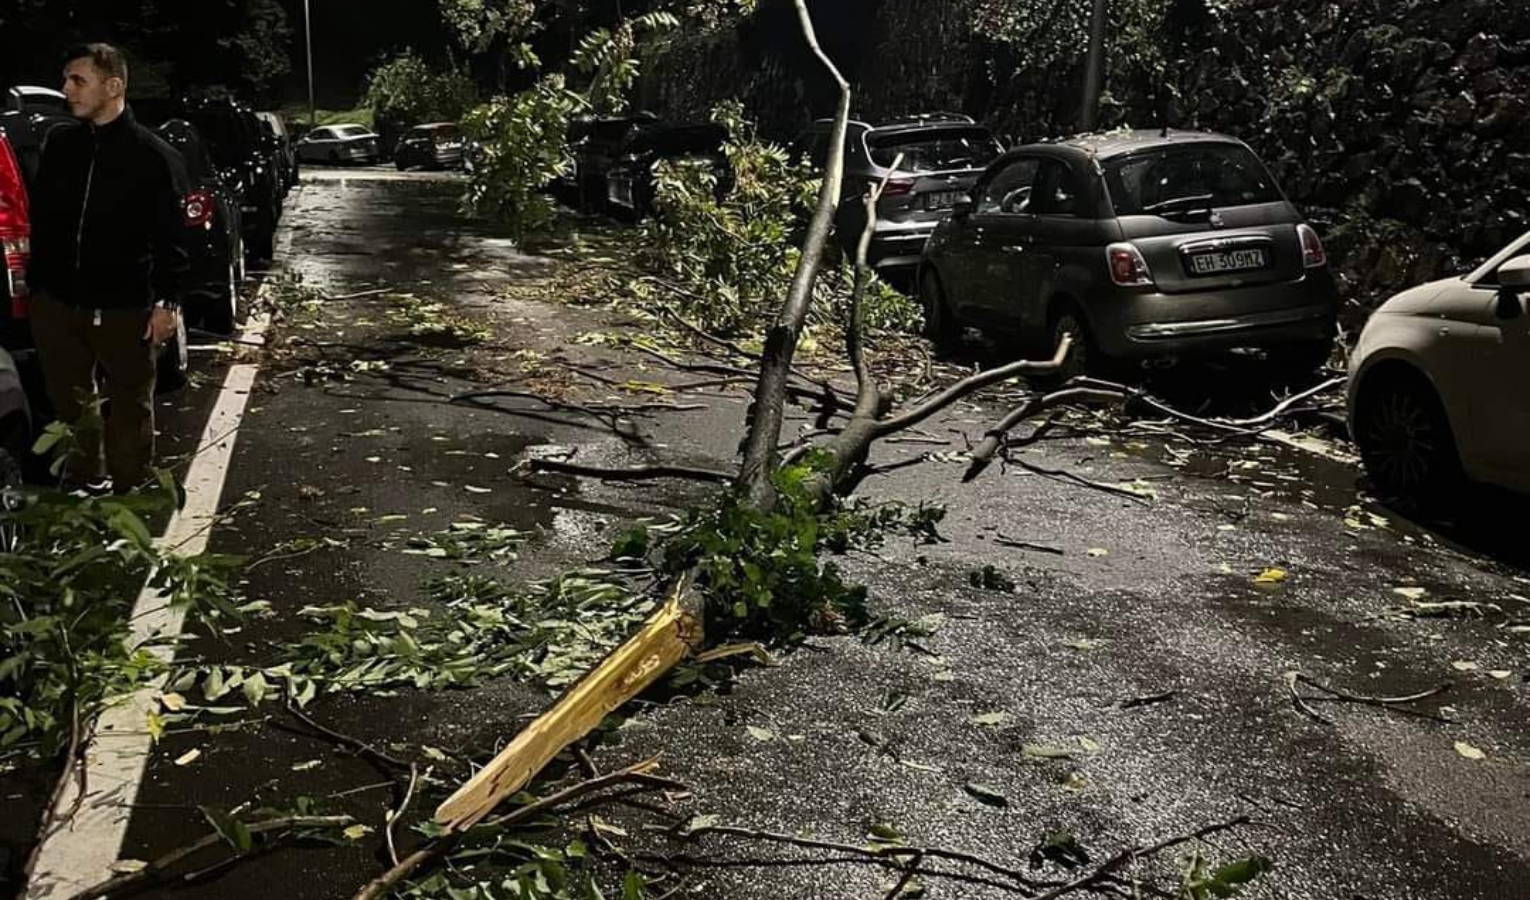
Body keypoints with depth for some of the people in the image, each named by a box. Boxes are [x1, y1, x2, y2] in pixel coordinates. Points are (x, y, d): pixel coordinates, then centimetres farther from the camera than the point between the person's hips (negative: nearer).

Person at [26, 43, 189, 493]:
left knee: (130, 408, 7)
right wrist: (35, 283, 12)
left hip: (124, 308, -5)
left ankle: (129, 494, 19)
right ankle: (82, 484, 31)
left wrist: (167, 301, -12)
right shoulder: (59, 144, 6)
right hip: (56, 303, 5)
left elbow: (171, 237, -8)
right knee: (68, 403, 15)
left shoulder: (153, 156, -8)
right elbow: (40, 219, 13)